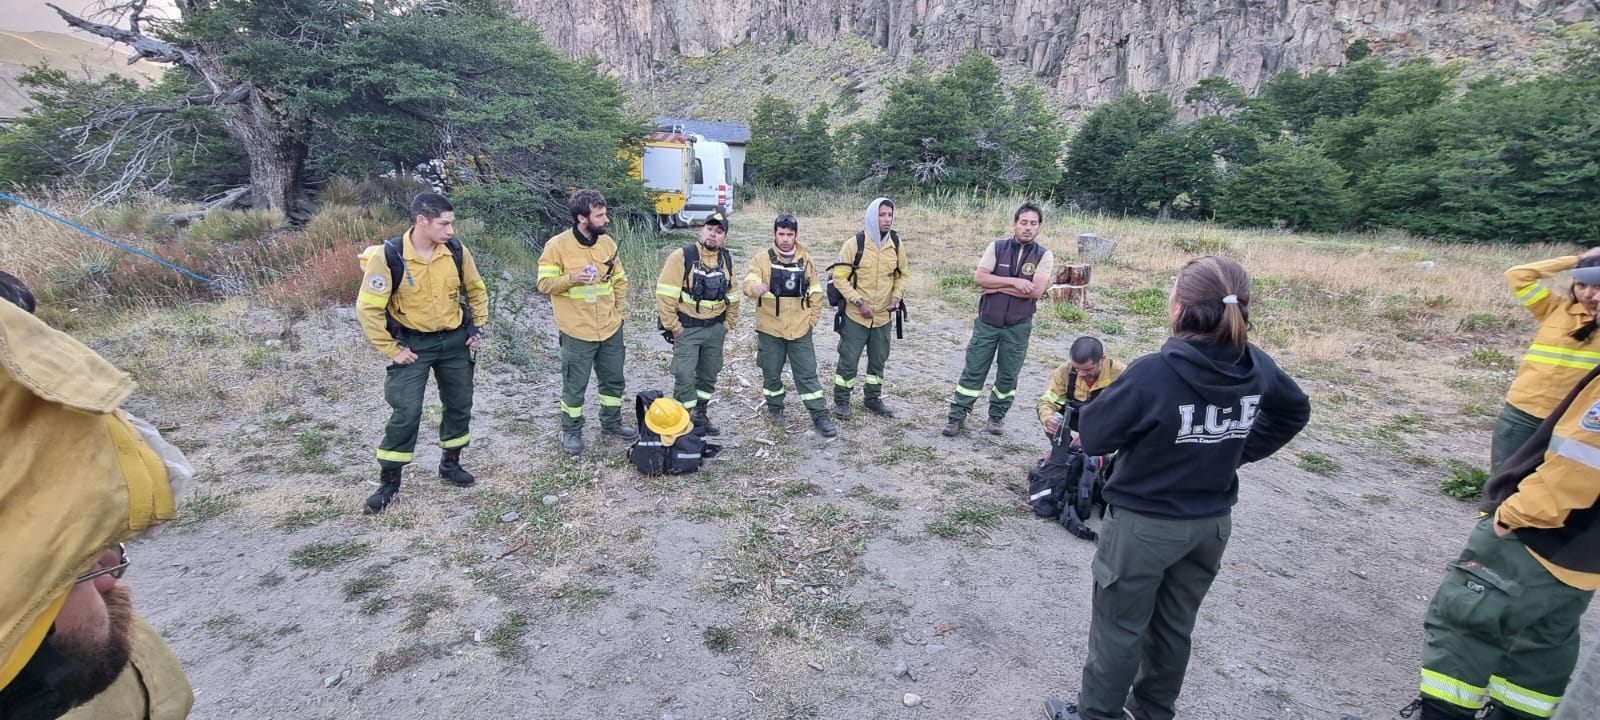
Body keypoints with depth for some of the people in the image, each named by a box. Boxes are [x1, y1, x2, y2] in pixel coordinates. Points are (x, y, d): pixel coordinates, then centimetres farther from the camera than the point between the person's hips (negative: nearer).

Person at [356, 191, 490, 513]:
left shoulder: (457, 251, -8)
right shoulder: (389, 256, -19)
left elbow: (476, 290, 9)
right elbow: (368, 307, -14)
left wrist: (478, 327, 5)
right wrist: (391, 349, -13)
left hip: (455, 340, 4)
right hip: (413, 344, -4)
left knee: (460, 405, 12)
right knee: (406, 413, -5)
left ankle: (450, 463, 33)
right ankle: (389, 481, 13)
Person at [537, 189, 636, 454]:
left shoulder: (607, 242, 4)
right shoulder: (557, 245, -11)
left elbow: (620, 280, 13)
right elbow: (544, 284, -11)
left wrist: (621, 310, 3)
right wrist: (571, 279, -28)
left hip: (611, 328, 5)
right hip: (577, 331, -5)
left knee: (614, 379, 16)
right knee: (575, 385, 7)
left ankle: (611, 422, 35)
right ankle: (571, 431, 25)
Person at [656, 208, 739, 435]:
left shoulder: (727, 259, 4)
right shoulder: (682, 256, -13)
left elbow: (732, 295, 13)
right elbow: (665, 294, -15)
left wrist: (728, 325, 9)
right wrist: (673, 327, -15)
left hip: (715, 329, 5)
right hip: (687, 329, -5)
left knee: (709, 375, 15)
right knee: (685, 376, -4)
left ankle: (701, 415, 31)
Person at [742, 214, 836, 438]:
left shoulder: (806, 260, 5)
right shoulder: (762, 259, -5)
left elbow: (815, 293, 12)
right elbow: (749, 283, -21)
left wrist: (812, 319, 5)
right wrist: (756, 288, -44)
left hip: (800, 331, 1)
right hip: (770, 330, -1)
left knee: (807, 374, 3)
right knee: (771, 373, 12)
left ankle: (820, 416, 11)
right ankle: (775, 408, 34)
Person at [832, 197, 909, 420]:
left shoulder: (896, 244, 0)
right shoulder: (854, 244, -14)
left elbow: (902, 274, 13)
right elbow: (840, 277, -12)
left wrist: (897, 296, -4)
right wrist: (859, 301, -19)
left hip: (884, 316, 5)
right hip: (856, 315, -4)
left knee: (878, 359, 16)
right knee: (849, 359, 2)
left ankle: (873, 398, 34)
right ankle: (841, 400, 18)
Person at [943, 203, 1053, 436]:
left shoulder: (1044, 256, -4)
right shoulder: (997, 247, -2)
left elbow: (1036, 290, -17)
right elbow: (979, 278, -12)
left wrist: (996, 286, -15)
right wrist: (1013, 281, -19)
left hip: (1018, 327, 0)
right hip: (987, 322, 0)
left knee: (1008, 375, 12)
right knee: (973, 371, 3)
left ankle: (997, 416, 30)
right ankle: (956, 416, 11)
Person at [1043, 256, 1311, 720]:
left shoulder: (1155, 373, -28)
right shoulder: (1256, 367, -7)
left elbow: (1092, 437, -19)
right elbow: (1295, 412, 14)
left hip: (1145, 524, -6)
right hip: (1211, 522, 6)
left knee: (1118, 628, 12)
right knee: (1175, 625, 24)